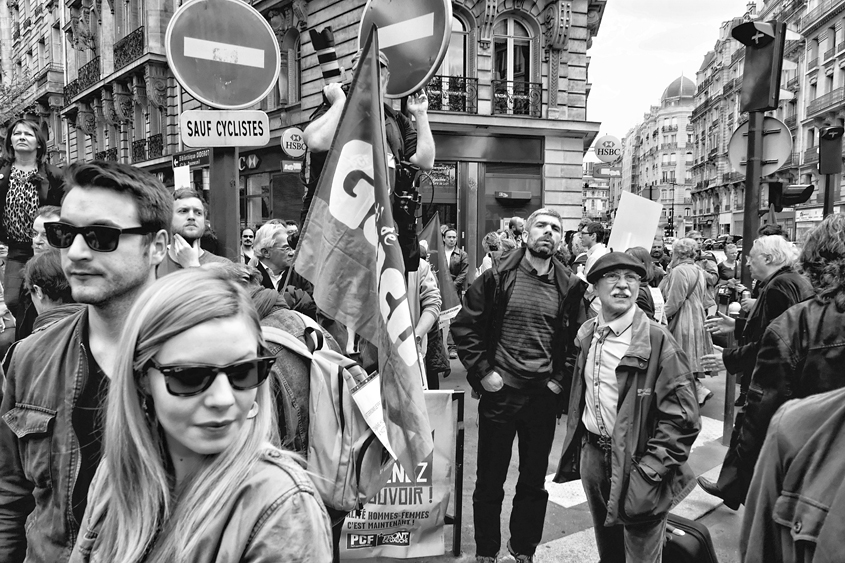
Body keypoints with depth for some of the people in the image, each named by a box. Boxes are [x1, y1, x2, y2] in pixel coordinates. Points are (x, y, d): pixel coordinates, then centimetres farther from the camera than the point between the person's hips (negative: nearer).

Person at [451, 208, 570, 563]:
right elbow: (463, 326, -3)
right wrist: (483, 371, -8)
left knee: (534, 481, 15)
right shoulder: (497, 277, -5)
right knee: (490, 481, 10)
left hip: (544, 396, 3)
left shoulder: (566, 286, 3)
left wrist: (560, 379, 1)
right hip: (500, 392, -2)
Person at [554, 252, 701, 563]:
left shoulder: (657, 341, -17)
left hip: (635, 465, -5)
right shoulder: (587, 334, 3)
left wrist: (648, 470, -20)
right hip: (592, 455, 6)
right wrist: (576, 449, 12)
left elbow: (682, 418, -19)